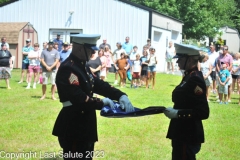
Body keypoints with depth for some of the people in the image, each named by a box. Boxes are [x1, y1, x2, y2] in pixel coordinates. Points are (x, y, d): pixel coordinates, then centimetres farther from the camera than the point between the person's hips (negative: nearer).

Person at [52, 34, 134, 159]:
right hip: (73, 127, -10)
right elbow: (78, 98, -27)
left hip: (85, 124, 10)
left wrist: (120, 96, -5)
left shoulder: (82, 66, 11)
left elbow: (98, 84, 10)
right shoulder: (68, 69, -21)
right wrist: (102, 102, -15)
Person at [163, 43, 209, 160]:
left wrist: (177, 113, -22)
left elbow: (203, 112, -23)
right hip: (183, 133, 10)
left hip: (188, 136, -10)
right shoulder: (189, 76, 9)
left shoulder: (195, 79, -19)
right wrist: (174, 110, 6)